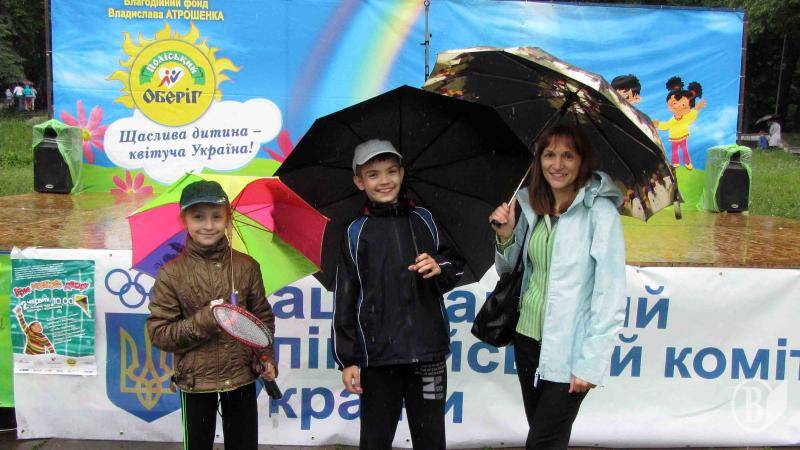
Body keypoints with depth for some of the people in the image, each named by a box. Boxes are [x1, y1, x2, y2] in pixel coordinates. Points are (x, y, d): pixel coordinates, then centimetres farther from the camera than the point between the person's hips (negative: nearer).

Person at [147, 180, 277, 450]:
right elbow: (159, 333, -9)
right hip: (195, 380, -1)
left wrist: (266, 358, -7)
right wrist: (203, 321, -21)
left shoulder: (247, 267, -2)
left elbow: (263, 317, 5)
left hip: (242, 376, 2)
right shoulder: (171, 274, -7)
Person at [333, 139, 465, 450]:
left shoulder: (424, 220, 7)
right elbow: (345, 301, 2)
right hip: (378, 355, -1)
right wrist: (347, 360, -1)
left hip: (429, 352, 2)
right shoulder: (356, 234, 2)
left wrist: (440, 268, -10)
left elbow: (457, 267, 13)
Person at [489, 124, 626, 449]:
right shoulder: (531, 207, 4)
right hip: (528, 337, 6)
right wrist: (506, 236, -5)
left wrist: (591, 364, -17)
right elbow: (509, 271, 15)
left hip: (569, 350, -6)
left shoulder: (600, 212, -14)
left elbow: (611, 294, -16)